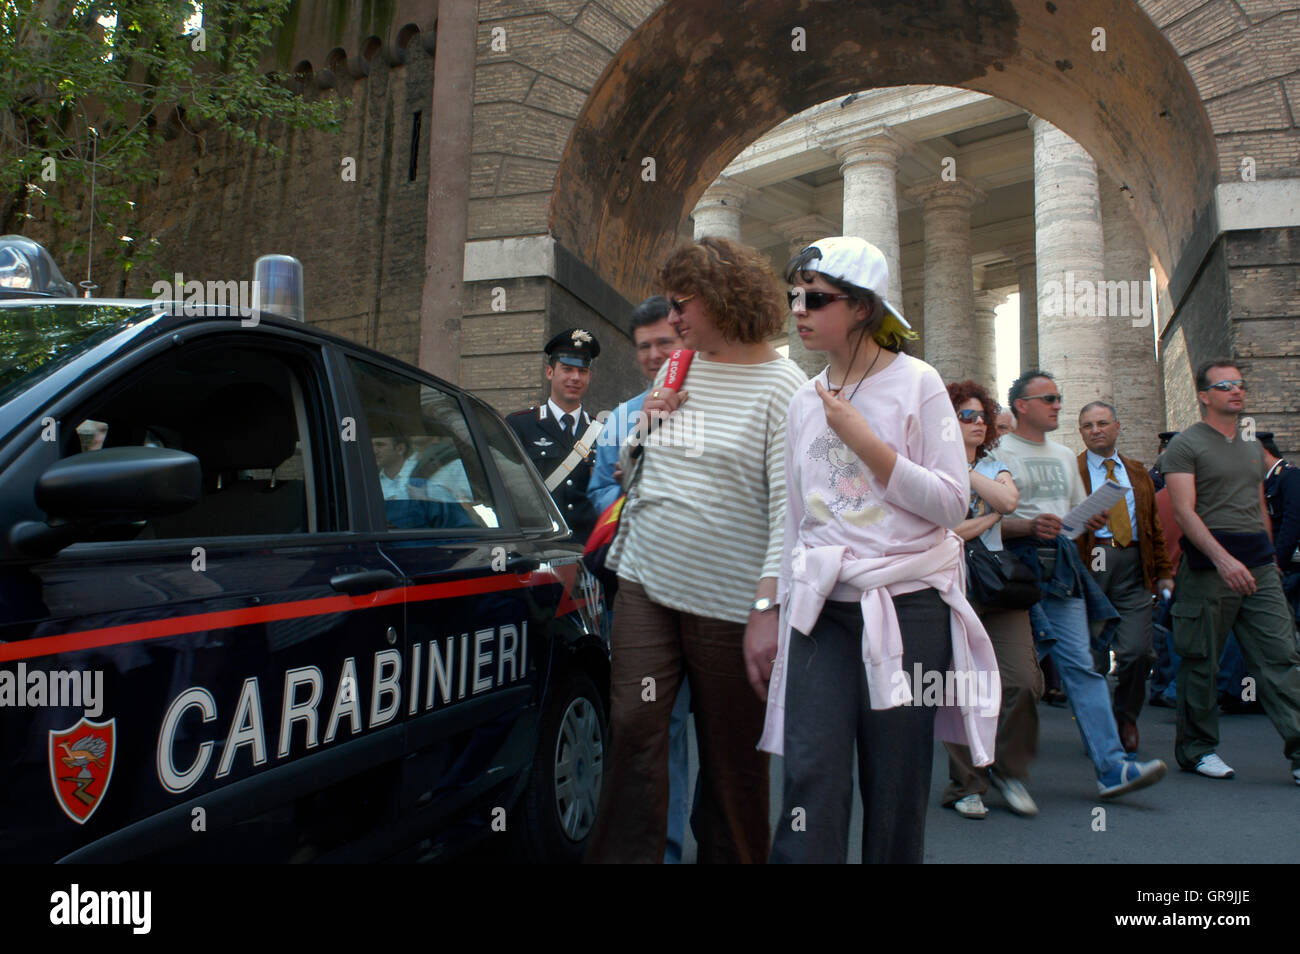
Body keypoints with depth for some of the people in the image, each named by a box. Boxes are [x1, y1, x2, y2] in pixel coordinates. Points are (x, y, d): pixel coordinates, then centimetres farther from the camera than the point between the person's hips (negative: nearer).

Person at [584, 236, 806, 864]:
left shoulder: (780, 384, -6)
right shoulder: (676, 370, 12)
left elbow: (787, 505, -12)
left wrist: (768, 606, -18)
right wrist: (647, 425, 2)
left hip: (727, 597, -4)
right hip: (645, 580, 5)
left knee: (731, 753, 8)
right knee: (632, 727, -2)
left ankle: (729, 855, 28)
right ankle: (620, 856, 10)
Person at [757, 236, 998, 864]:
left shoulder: (917, 384, -1)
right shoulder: (804, 402, 12)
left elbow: (952, 505, -7)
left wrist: (864, 441, -15)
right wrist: (777, 614, 15)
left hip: (906, 605, -3)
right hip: (823, 607, 3)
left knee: (896, 789, 4)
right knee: (811, 778, -7)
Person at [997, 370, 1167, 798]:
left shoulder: (1064, 456, 22)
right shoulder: (1000, 453, -2)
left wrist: (1092, 521, 5)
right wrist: (1030, 526, -23)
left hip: (1062, 565, 6)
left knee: (1080, 665, -1)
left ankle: (1112, 766, -3)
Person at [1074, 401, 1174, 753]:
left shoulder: (1138, 473, 19)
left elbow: (1154, 526, 21)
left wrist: (1163, 572, 14)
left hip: (1133, 568, 3)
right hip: (1089, 565, -3)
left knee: (1138, 651, -6)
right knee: (1092, 655, 0)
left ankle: (1126, 717, 20)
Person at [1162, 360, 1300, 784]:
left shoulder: (1253, 448, 19)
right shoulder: (1185, 445, -3)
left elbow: (1260, 507, 25)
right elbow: (1184, 511, -13)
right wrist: (1222, 558, -23)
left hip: (1259, 564, 6)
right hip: (1209, 563, -6)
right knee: (1200, 661, 2)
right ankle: (1196, 748, 14)